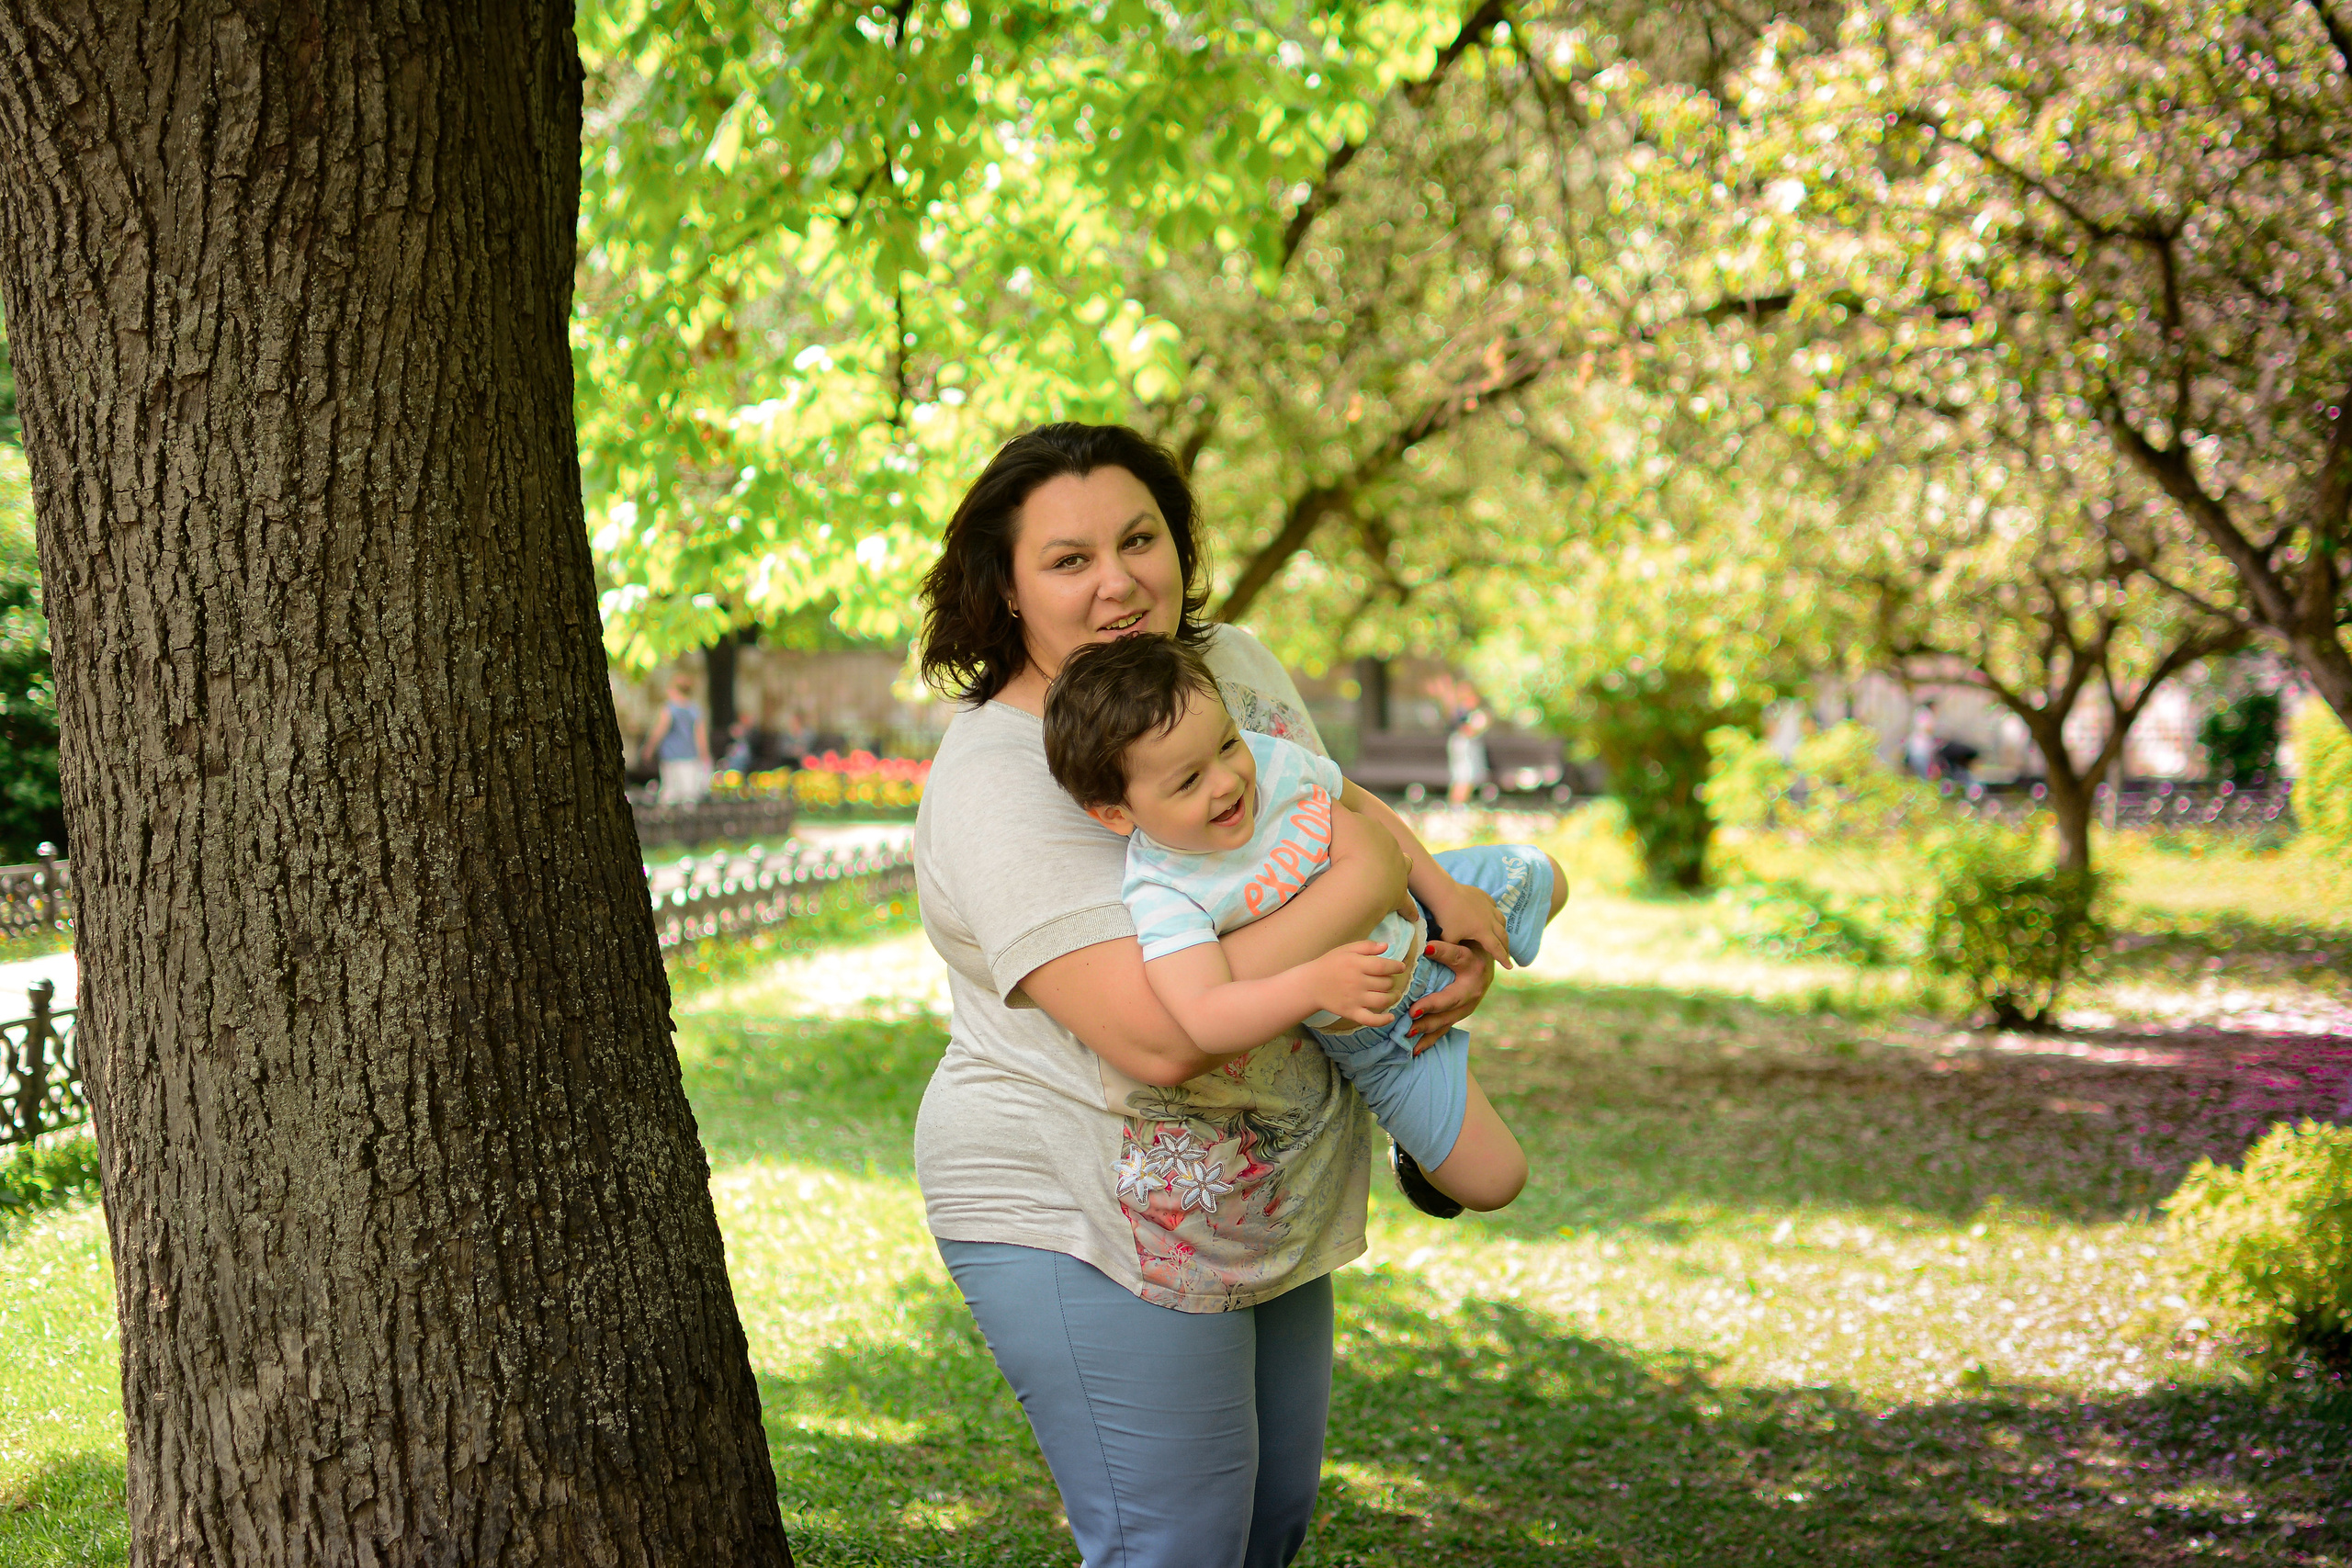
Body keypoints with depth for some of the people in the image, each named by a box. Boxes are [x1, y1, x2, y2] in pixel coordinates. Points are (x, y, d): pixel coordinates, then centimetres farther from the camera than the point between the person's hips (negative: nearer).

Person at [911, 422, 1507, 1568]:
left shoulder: (1235, 665, 1)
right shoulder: (998, 780, -24)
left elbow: (1338, 829, 18)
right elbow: (1160, 1034, -34)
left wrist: (1455, 939, -4)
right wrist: (1361, 889, -27)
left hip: (1264, 1211, 8)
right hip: (1093, 1230, -8)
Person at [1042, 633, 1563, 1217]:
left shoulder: (1271, 759, -22)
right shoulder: (1160, 896, -37)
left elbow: (1360, 808, -1)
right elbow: (1205, 1021, -50)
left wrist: (1445, 893, 0)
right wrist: (1316, 984, -61)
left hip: (1409, 909, 5)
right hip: (1368, 1026, -5)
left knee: (1543, 878, 24)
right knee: (1490, 1180, -3)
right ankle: (1418, 1136, 30)